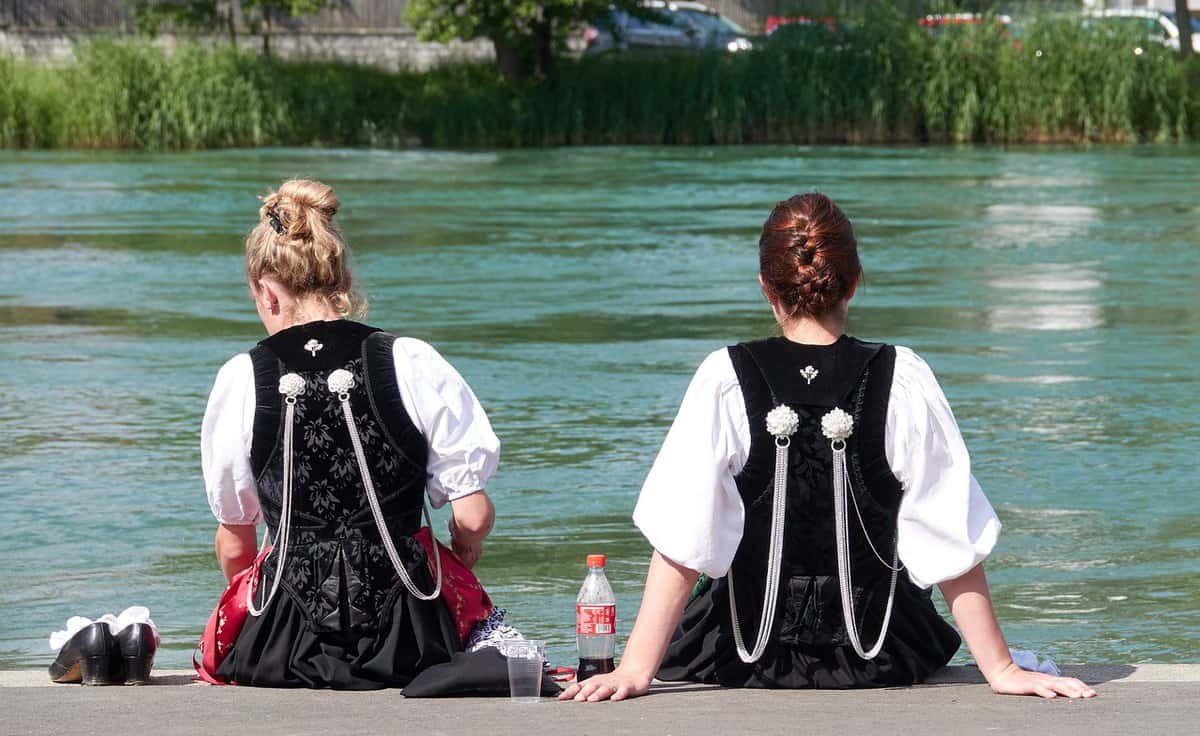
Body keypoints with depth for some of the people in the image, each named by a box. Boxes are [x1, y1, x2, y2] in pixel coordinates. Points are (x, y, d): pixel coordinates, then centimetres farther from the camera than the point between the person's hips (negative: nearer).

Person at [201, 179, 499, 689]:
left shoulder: (241, 381, 0)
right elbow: (473, 518, -2)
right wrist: (461, 553, 23)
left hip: (284, 650, 1)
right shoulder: (414, 365, -3)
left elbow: (233, 542, 10)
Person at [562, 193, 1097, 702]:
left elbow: (681, 547, -16)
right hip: (876, 659, 1)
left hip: (747, 653, -1)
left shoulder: (725, 381, -14)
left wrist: (636, 669, -13)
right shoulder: (903, 381, -13)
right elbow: (954, 547, -11)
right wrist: (1000, 669, -5)